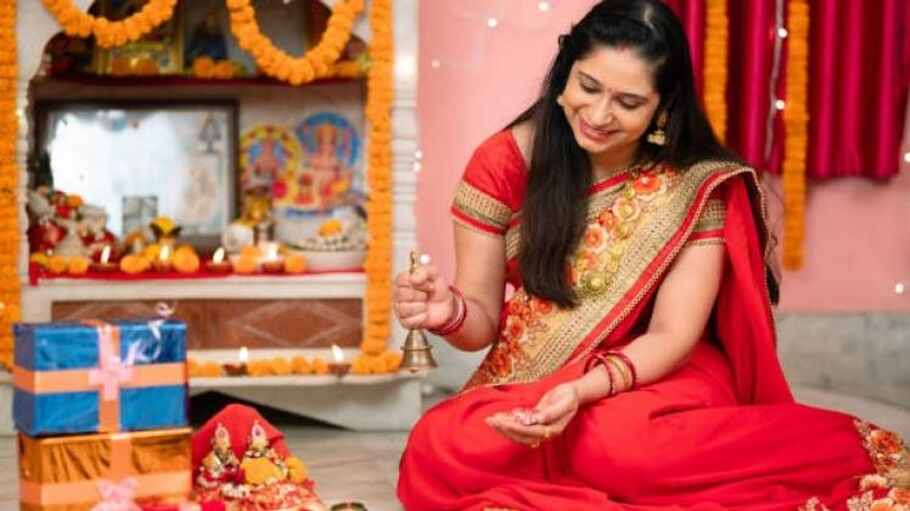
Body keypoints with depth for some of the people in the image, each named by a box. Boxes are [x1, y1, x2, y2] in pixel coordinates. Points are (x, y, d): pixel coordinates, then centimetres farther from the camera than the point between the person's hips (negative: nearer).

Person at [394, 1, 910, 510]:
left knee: (614, 440, -41)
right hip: (525, 389, 4)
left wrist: (582, 391, -32)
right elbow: (484, 320, -2)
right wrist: (451, 313, -27)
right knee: (438, 447, -31)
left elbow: (671, 336, -13)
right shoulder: (504, 162, -5)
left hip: (655, 381, -4)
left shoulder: (697, 185, -10)